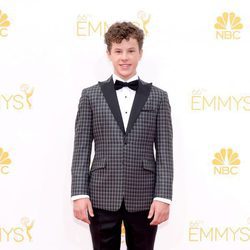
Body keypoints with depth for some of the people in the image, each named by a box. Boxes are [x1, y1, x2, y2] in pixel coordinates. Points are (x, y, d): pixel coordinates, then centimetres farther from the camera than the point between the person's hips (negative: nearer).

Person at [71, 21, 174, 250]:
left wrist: (163, 196, -6)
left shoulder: (158, 97, 5)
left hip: (143, 198, 0)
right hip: (102, 197, 0)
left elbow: (165, 152, 1)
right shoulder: (91, 95, 5)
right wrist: (79, 194, -5)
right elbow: (81, 149, 2)